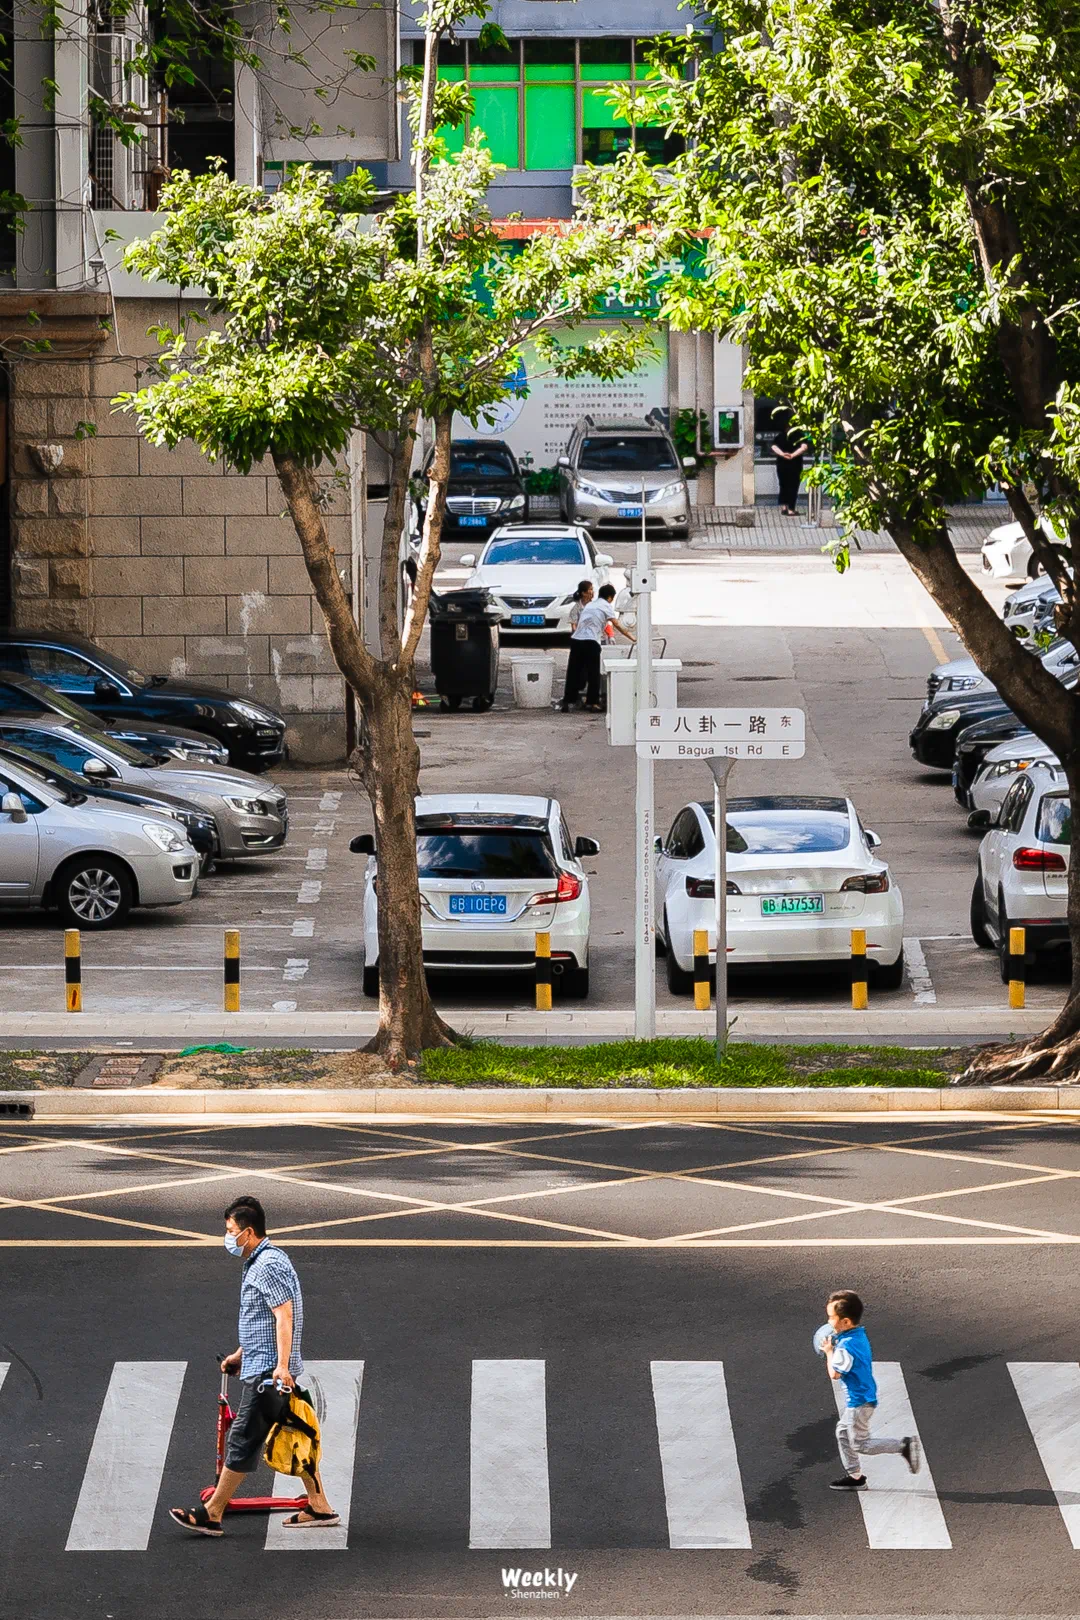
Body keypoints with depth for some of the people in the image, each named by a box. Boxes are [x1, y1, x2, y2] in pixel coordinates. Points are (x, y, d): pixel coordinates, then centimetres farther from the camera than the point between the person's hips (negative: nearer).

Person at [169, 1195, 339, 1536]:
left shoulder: (268, 1265, -16)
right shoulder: (259, 1263, 18)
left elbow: (284, 1316, -23)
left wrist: (281, 1366, -29)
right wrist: (240, 1354, 32)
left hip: (267, 1371, -11)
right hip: (262, 1365, 11)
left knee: (243, 1439, -6)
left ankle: (211, 1514, -3)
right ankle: (319, 1508, 15)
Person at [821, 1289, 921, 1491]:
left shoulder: (846, 1346, -26)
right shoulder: (860, 1336, 4)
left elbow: (835, 1374, -24)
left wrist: (829, 1352, -11)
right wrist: (834, 1348, 6)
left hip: (860, 1402, -10)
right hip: (861, 1399, 10)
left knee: (860, 1444, 0)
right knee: (843, 1433, 20)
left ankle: (904, 1446, -4)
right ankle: (854, 1476, 26)